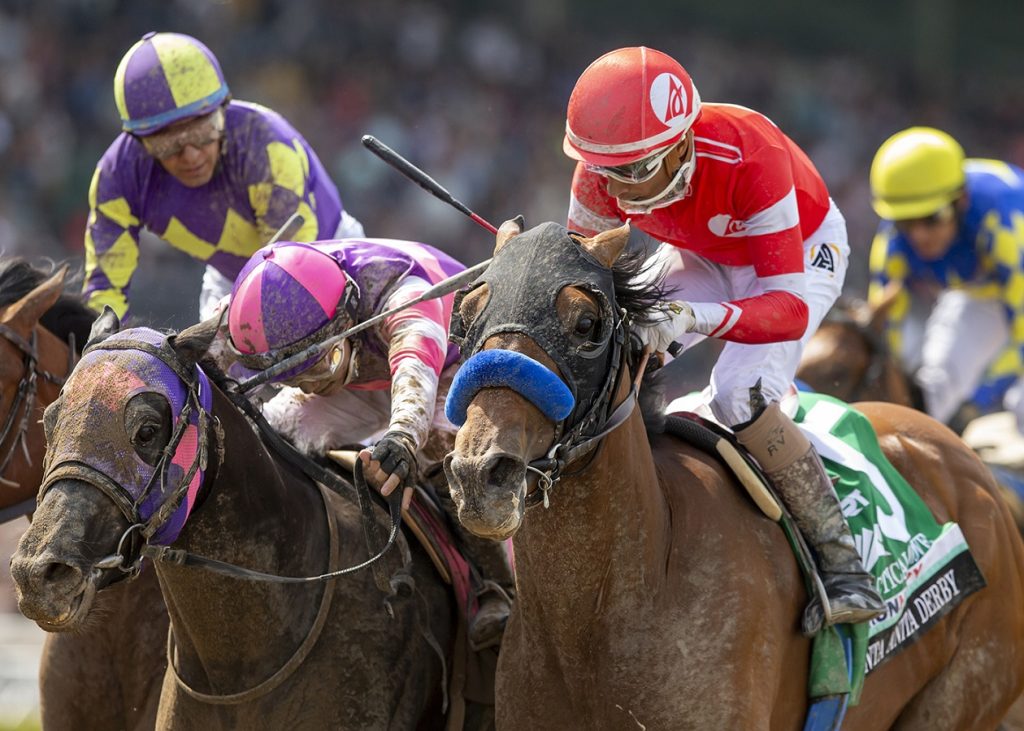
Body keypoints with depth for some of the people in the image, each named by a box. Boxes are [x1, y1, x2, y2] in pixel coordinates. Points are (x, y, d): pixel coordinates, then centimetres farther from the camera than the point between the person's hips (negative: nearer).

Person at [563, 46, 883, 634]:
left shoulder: (748, 158, -42)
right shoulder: (604, 172, -26)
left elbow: (790, 307, -46)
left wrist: (695, 317, -64)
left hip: (801, 253, -6)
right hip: (703, 255, 6)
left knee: (740, 395, -29)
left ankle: (844, 564, -21)